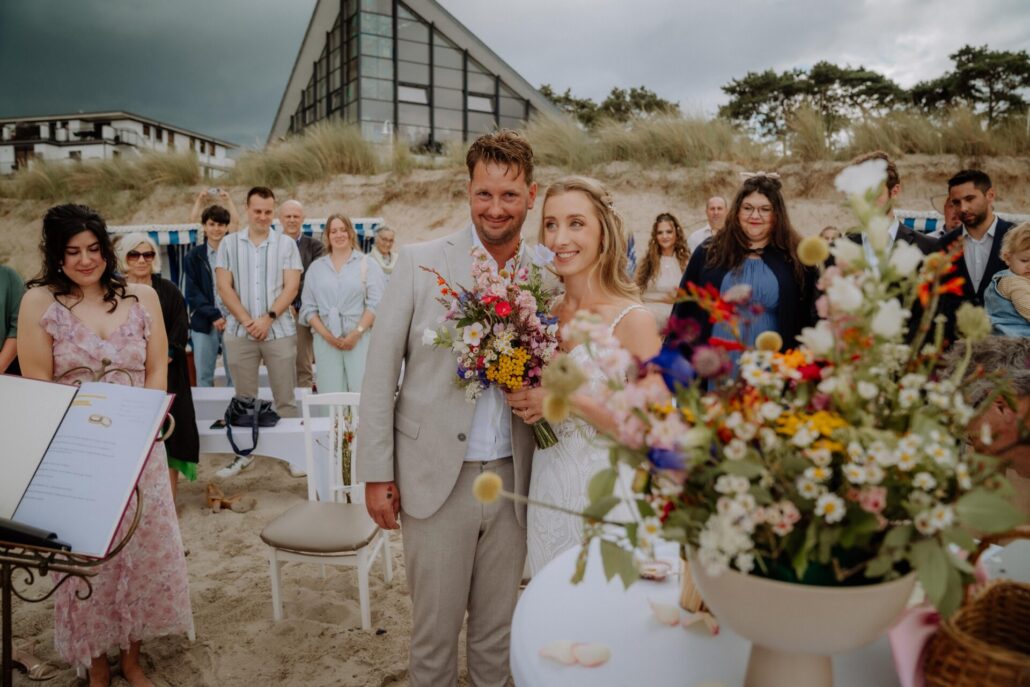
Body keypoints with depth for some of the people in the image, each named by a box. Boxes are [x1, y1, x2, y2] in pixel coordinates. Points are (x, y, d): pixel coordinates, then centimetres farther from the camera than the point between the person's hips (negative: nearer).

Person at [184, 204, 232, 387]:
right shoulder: (193, 257, 7)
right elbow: (193, 293, 2)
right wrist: (214, 316, -10)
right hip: (204, 322, 1)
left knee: (235, 374, 1)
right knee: (203, 375, 5)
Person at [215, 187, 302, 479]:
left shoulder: (286, 244, 4)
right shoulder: (229, 243, 7)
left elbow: (291, 286, -2)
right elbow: (224, 286, 1)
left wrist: (268, 318, -13)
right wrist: (247, 321, -9)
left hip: (279, 330, -1)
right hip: (239, 332, 1)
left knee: (285, 397, 3)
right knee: (244, 397, 10)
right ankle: (243, 452, 19)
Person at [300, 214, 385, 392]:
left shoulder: (368, 264, 4)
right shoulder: (316, 267, 13)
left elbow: (376, 303, -3)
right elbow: (308, 307, 8)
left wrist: (357, 333, -12)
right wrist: (326, 334, -6)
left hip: (360, 338, -2)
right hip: (326, 340, 2)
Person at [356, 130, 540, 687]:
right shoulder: (420, 262, -5)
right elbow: (380, 372, -4)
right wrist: (377, 473, -5)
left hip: (513, 477, 2)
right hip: (437, 475, -2)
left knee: (497, 629, 18)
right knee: (434, 626, 12)